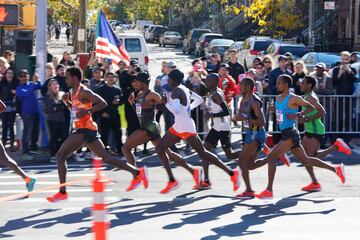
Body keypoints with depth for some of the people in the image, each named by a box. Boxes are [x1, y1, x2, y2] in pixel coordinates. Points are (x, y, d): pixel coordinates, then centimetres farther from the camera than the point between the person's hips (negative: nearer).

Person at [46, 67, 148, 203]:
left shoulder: (83, 92, -12)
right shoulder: (74, 92, 16)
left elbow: (103, 103, -18)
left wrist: (87, 111, -25)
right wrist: (67, 102, 12)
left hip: (84, 130, -10)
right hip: (83, 129, 10)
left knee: (60, 156, -7)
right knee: (105, 157, 10)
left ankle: (62, 193, -7)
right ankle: (137, 173, 7)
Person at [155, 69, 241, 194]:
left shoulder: (176, 91, -17)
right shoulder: (183, 89, 11)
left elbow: (176, 110, -30)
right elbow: (199, 99, 20)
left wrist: (166, 103, -15)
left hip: (186, 128, -10)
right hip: (178, 127, 10)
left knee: (202, 153, -4)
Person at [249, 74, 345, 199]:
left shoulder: (293, 98, -12)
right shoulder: (278, 98, 13)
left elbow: (311, 107, -7)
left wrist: (298, 115, -19)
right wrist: (274, 109, 10)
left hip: (290, 134, -10)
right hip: (285, 133, 10)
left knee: (271, 157, -12)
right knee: (305, 160, 15)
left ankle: (269, 191, -8)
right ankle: (336, 169, 24)